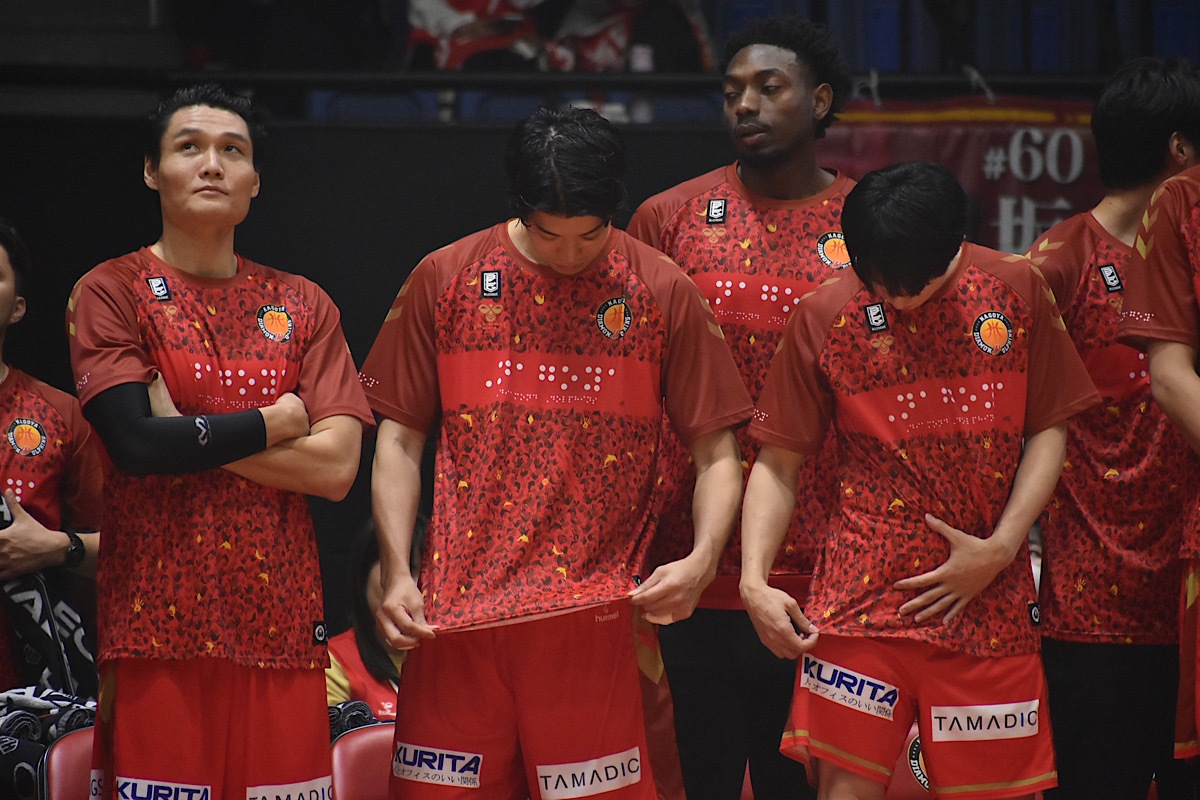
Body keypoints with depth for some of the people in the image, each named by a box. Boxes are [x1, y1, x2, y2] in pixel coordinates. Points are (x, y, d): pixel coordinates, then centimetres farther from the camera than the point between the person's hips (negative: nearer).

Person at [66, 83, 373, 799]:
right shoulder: (113, 292, 3)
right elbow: (136, 442, -12)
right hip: (159, 628, -3)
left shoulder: (303, 305, 13)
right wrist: (271, 424, -2)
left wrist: (192, 436, -6)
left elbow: (336, 467, 1)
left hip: (281, 628, 3)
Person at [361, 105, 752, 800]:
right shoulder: (446, 280, 6)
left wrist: (703, 559, -13)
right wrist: (397, 574, -2)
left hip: (594, 624, -1)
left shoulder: (664, 293, 4)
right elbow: (399, 441, 10)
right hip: (457, 616, 1)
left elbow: (715, 452, 6)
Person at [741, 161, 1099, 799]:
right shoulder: (825, 316, 0)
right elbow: (778, 464, 4)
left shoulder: (1016, 290, 3)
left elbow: (1048, 430, 6)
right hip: (860, 599, -1)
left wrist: (999, 549, -6)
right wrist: (754, 581, -8)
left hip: (989, 599, 1)